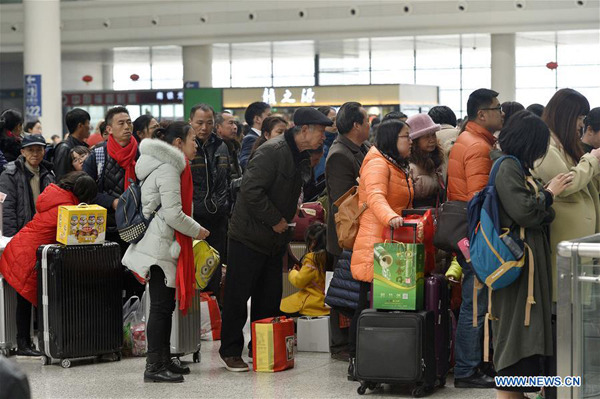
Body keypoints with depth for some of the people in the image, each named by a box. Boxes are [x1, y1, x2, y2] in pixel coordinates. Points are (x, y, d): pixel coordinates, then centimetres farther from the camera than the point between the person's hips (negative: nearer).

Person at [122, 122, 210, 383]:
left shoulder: (168, 165, 19)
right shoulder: (168, 168, -14)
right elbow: (173, 214, -20)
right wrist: (197, 231, -6)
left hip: (162, 243, 11)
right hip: (160, 245, -11)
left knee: (165, 305, 14)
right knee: (162, 305, -8)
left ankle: (163, 361, 20)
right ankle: (154, 367, -6)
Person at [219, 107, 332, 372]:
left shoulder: (301, 157, 10)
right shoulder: (272, 151, -20)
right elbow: (251, 190, -27)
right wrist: (276, 220, -21)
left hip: (275, 240, 9)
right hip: (249, 237, -9)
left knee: (270, 298, 13)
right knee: (238, 296, -1)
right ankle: (230, 351, 8)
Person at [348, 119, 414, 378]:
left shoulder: (400, 167, 22)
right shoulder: (378, 164, -11)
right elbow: (375, 196, -30)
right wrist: (391, 217, -45)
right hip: (375, 246, -9)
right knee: (368, 305, -7)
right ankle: (356, 363, -3)